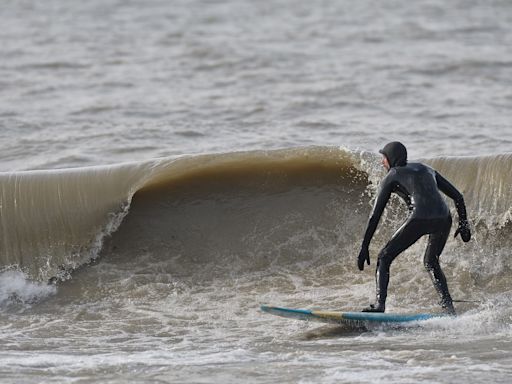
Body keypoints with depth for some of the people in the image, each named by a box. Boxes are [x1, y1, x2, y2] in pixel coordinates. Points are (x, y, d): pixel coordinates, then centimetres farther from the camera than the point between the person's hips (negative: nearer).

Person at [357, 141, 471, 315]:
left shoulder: (392, 177, 13)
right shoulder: (426, 170, 28)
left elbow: (375, 214, 9)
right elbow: (457, 196, 24)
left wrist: (364, 247, 11)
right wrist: (463, 223, 32)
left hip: (419, 219, -5)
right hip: (443, 220, 5)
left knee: (384, 258, 11)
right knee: (431, 262, 29)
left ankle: (379, 303, -7)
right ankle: (448, 306, 13)